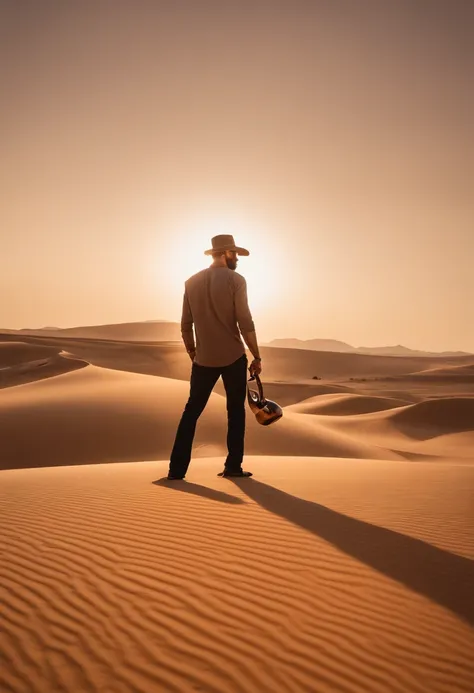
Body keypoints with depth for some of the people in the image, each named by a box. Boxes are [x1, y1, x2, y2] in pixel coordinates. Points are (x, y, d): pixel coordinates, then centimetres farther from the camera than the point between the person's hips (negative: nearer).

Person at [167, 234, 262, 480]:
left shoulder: (192, 282, 7)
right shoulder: (235, 280, -7)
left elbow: (186, 326, 8)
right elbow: (245, 323, -11)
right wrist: (257, 357, -4)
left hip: (204, 359, 3)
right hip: (233, 357, -3)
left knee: (192, 410, 9)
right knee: (235, 411, 10)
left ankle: (177, 469, 7)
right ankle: (233, 466, 12)